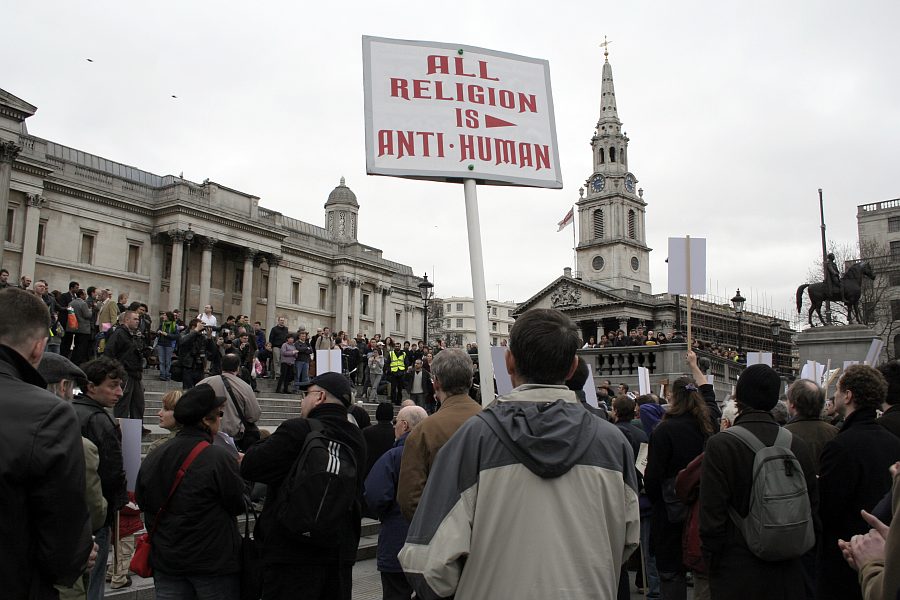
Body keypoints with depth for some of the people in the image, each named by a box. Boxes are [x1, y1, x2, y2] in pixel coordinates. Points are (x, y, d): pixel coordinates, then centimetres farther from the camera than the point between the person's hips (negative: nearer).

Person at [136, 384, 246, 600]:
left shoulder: (154, 457, -1)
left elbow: (142, 501, 9)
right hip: (214, 562, -5)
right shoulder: (220, 458, -19)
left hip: (165, 561, 5)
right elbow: (238, 505, -9)